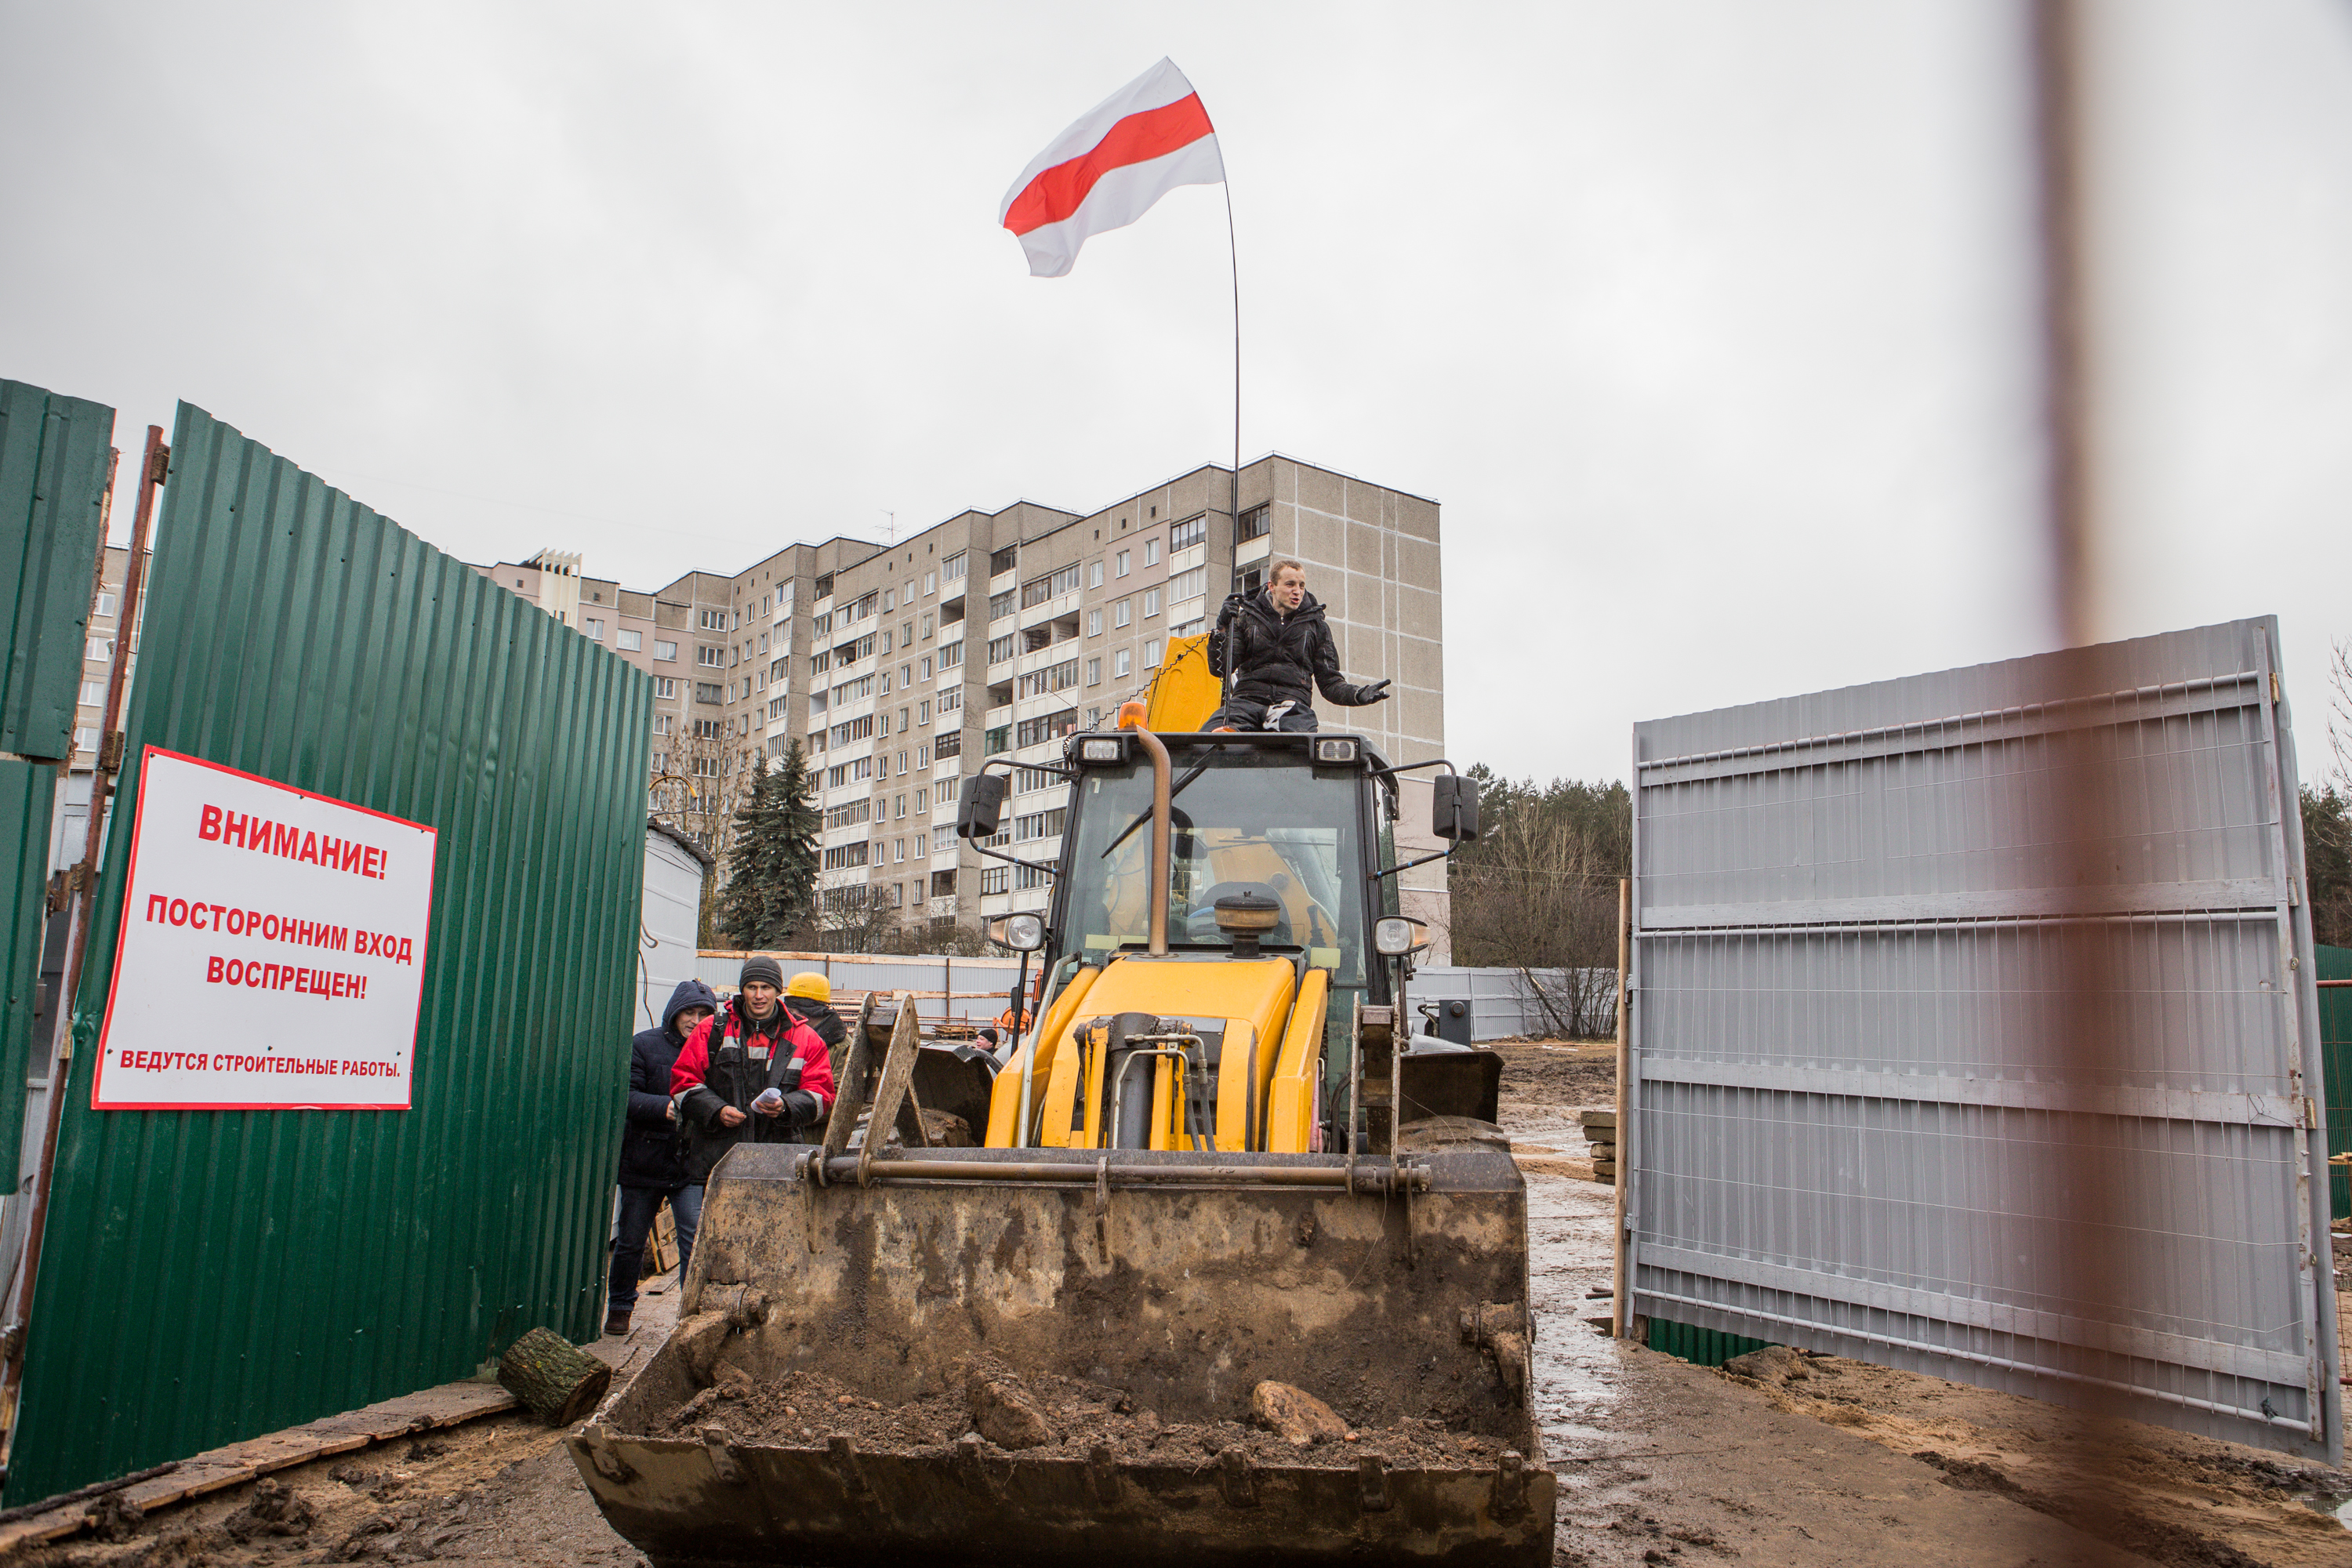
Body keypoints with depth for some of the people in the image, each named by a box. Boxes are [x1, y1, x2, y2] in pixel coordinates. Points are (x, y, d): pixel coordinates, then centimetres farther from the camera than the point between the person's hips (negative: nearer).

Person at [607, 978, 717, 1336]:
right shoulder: (644, 1046, -2)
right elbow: (625, 1097, -10)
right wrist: (664, 1108, -24)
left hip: (692, 1165, 0)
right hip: (643, 1162, 1)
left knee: (696, 1242, -9)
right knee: (630, 1243, 15)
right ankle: (619, 1307, 35)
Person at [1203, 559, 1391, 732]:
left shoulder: (1316, 626, 21)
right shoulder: (1246, 617, 17)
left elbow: (1329, 681, 20)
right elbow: (1219, 669, 10)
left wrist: (1357, 695, 1)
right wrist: (1221, 631, -6)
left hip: (1294, 704, 1)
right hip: (1247, 700, 0)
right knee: (1211, 731, -36)